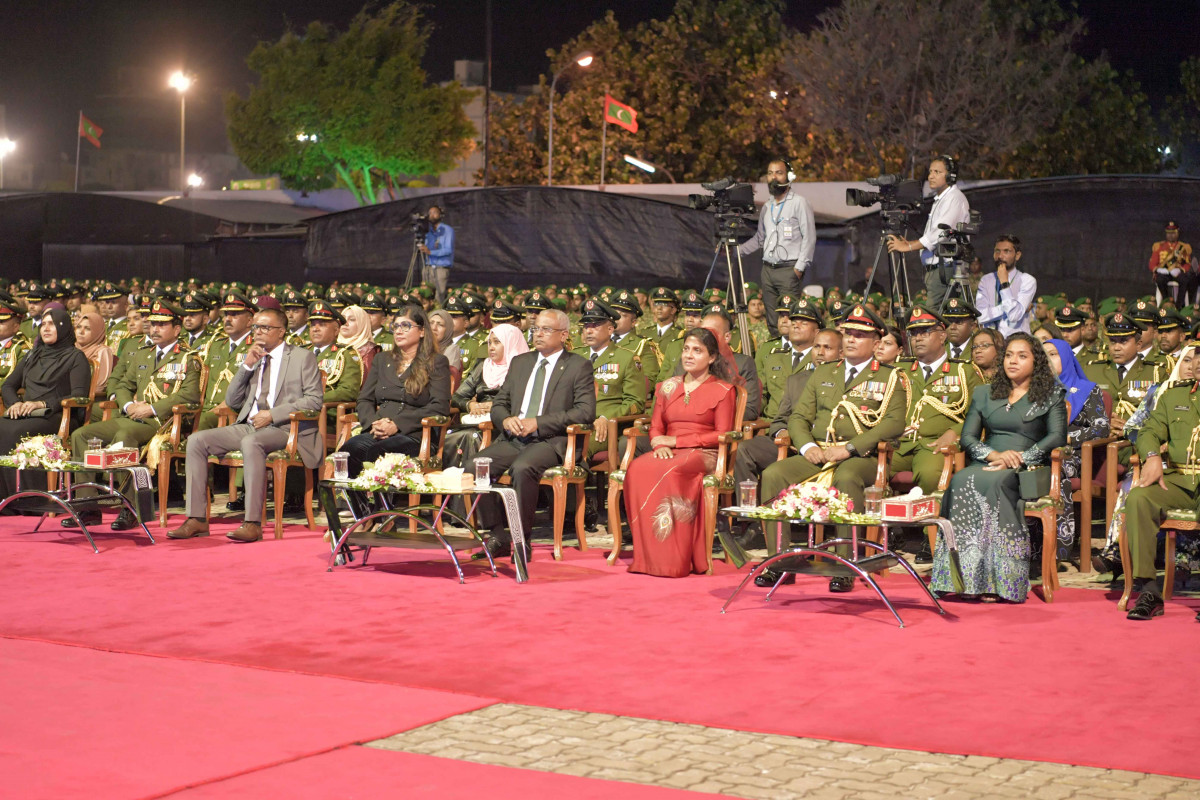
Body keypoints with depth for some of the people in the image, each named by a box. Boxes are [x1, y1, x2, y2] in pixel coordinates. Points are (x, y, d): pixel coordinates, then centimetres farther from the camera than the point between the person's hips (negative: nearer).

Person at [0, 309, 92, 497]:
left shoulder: (75, 357, 7)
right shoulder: (33, 356, 26)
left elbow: (79, 396, -6)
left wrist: (42, 404, -18)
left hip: (57, 416, -5)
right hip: (25, 414, 5)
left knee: (17, 432, -35)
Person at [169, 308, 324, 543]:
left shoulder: (303, 358, 4)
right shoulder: (254, 359, 21)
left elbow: (314, 400, -6)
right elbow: (232, 402, 17)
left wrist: (273, 414, -15)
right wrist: (247, 366, 4)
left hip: (284, 429, -7)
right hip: (249, 426, 7)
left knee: (251, 442, -39)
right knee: (196, 441, -11)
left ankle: (253, 523, -39)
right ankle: (197, 519, -13)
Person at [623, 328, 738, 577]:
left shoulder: (723, 390, 8)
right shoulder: (668, 387, 22)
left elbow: (722, 434, -2)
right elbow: (655, 428, 18)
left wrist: (675, 440, -9)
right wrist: (660, 445, -8)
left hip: (703, 454, -4)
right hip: (669, 453, 4)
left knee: (670, 472, -39)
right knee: (638, 469, -33)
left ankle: (673, 560, -36)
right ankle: (647, 556, -32)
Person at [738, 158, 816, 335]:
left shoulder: (799, 202, -2)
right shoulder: (767, 207, 18)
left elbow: (809, 237, -7)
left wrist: (800, 267, -13)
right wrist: (736, 250, 14)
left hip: (788, 269, -7)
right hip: (768, 268, 7)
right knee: (772, 323, 5)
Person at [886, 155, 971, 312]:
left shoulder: (955, 198, -9)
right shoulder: (939, 199, 22)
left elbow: (941, 233, -17)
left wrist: (908, 246, -13)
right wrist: (911, 243, 11)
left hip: (944, 268, -9)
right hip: (932, 268, 9)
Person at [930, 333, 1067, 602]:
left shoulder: (1052, 395, 14)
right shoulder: (984, 394, 23)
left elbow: (1057, 437, 0)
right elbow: (968, 436, 13)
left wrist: (1019, 457, -14)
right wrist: (994, 455, -8)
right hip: (986, 464, 3)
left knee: (993, 482, -38)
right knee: (961, 481, -33)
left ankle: (997, 579, -40)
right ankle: (966, 576, -38)